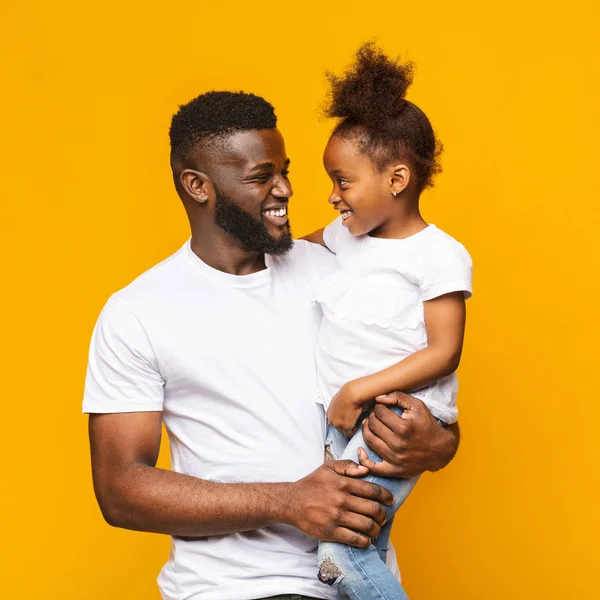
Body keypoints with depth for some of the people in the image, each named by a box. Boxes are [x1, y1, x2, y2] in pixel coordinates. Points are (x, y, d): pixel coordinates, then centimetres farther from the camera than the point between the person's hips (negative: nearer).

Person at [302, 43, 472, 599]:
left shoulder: (440, 255, -9)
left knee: (340, 551, -21)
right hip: (337, 417, 7)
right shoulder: (346, 235, 12)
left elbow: (443, 353, -14)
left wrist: (360, 391, -17)